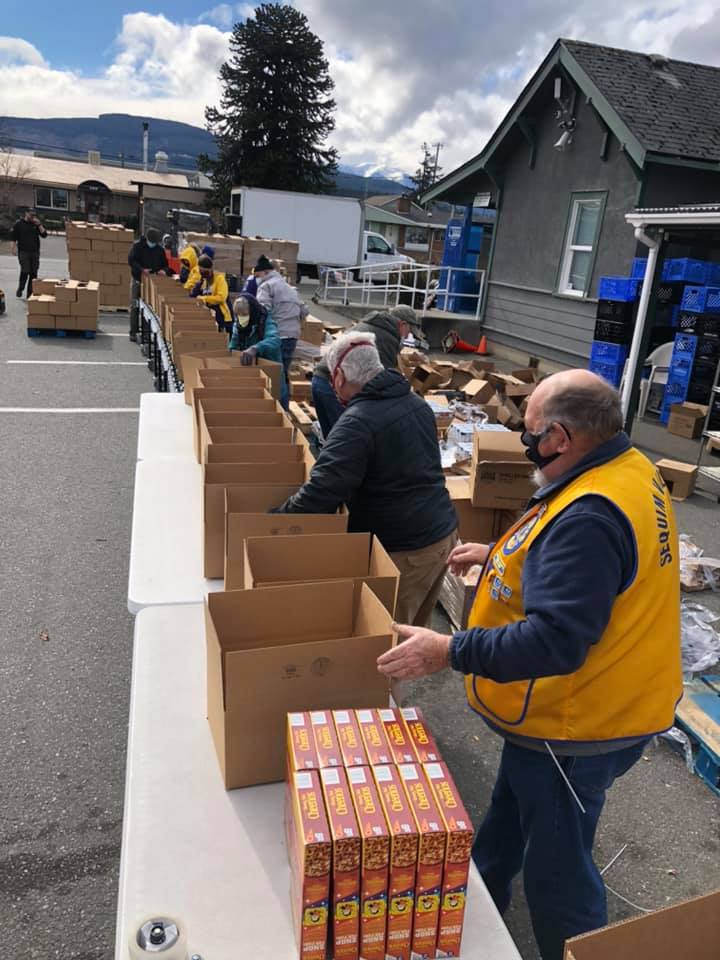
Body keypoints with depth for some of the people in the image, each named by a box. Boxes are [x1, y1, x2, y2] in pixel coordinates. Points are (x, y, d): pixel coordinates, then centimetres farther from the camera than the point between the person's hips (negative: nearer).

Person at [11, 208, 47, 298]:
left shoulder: (36, 224, 12)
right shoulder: (19, 223, 3)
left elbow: (44, 234, 1)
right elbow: (14, 238, 4)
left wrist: (39, 225, -8)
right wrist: (14, 248, -4)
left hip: (35, 252, 3)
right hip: (23, 252, -3)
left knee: (33, 273, 1)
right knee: (25, 271, -14)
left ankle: (30, 293, 9)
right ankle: (20, 289, 6)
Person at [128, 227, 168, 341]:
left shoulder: (159, 249, 4)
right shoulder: (137, 246, -5)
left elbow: (165, 264, 10)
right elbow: (131, 260, -12)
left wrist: (163, 270, -13)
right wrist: (141, 269, -27)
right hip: (138, 279, -2)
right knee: (135, 306, -1)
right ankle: (133, 332, 5)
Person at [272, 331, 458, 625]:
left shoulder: (358, 422, -21)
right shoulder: (416, 402, 7)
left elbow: (321, 493, -24)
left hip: (404, 549, -8)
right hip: (444, 532, 9)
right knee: (413, 628, 23)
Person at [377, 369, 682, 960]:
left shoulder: (589, 518, -34)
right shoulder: (628, 468, -1)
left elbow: (555, 641, -36)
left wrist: (449, 653, -33)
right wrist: (500, 556, 13)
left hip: (575, 729, -11)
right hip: (603, 704, 11)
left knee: (556, 871, 12)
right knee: (512, 812, 31)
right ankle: (479, 894, 55)